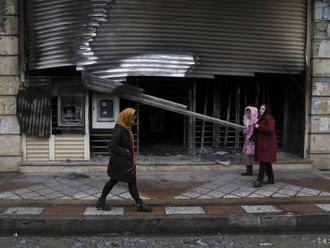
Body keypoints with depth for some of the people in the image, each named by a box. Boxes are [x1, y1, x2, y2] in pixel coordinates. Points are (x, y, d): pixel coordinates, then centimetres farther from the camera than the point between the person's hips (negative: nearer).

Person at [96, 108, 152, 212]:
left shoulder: (125, 128, 6)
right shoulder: (118, 130, -24)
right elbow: (112, 147, -26)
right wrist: (126, 152, -19)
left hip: (126, 160, 9)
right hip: (121, 162, -9)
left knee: (114, 180, 16)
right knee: (132, 182, 3)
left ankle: (101, 201, 26)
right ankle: (139, 204, 18)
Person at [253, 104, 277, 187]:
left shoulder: (269, 118, -14)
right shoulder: (262, 119, 16)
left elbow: (270, 129, -28)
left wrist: (258, 127, -19)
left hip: (267, 144, -10)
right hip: (262, 143, 10)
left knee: (263, 161, -13)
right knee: (266, 161, 12)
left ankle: (259, 181, -15)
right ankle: (271, 179, 20)